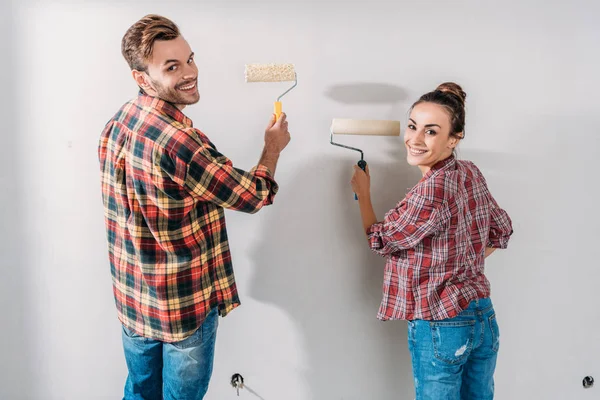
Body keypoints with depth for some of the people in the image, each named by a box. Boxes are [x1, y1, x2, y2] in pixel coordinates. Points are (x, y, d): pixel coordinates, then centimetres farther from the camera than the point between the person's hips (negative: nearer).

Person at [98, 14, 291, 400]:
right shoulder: (179, 141, -29)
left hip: (132, 296, 8)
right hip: (184, 304, -7)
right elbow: (252, 196, -17)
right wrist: (273, 147, 1)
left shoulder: (117, 123, -2)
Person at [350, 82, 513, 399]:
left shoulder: (433, 189, -23)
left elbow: (380, 240, -10)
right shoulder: (472, 174, 1)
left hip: (439, 327, -8)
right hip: (484, 317, 8)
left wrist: (362, 191, 3)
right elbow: (501, 229, 16)